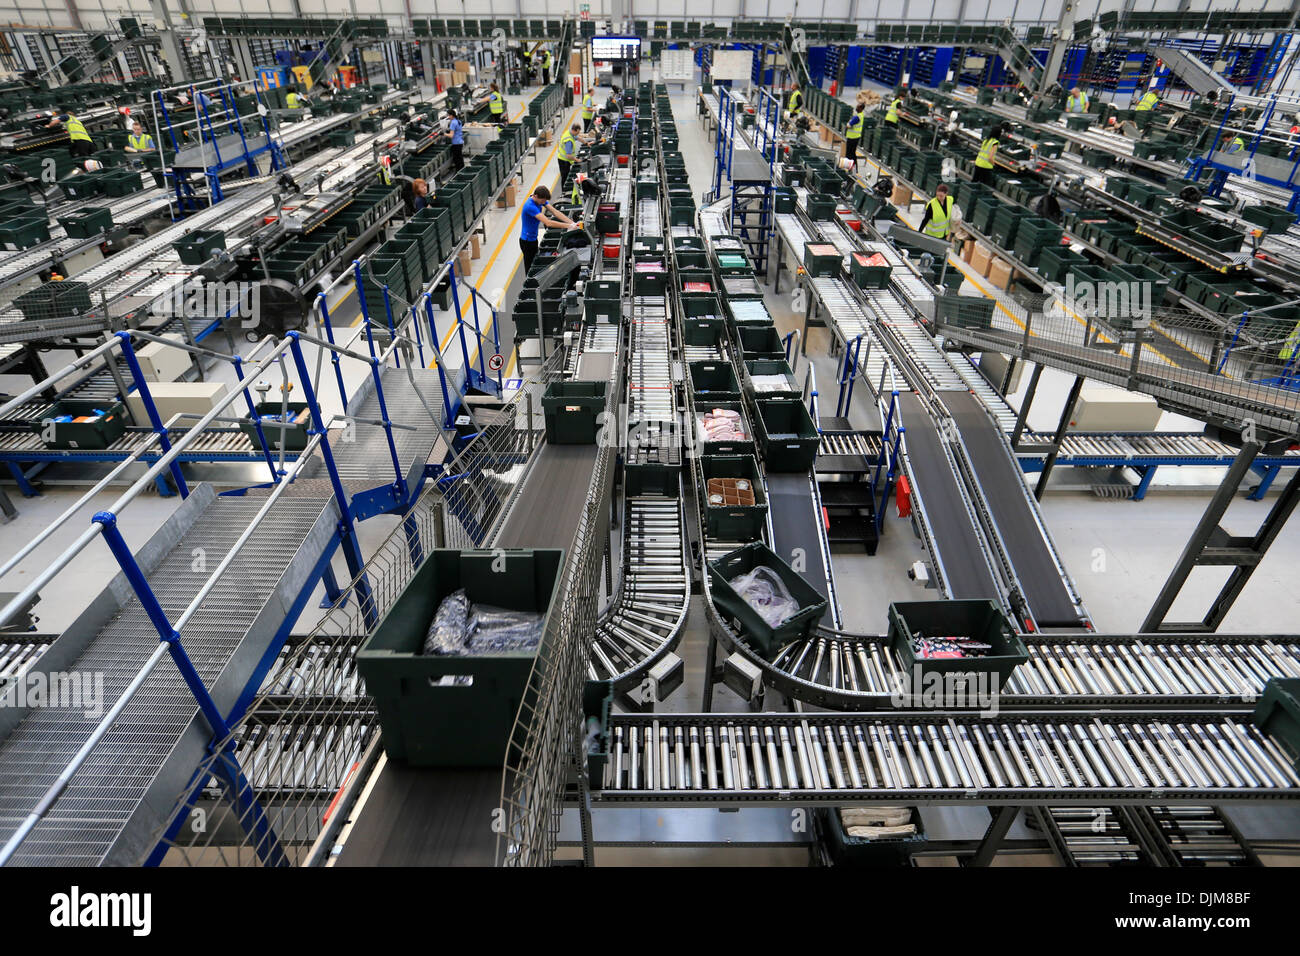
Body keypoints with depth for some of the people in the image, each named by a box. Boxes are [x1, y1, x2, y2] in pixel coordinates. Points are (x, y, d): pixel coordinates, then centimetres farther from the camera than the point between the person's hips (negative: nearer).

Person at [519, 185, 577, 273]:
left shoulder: (541, 200, -3)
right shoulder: (530, 206, -30)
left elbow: (555, 212, -6)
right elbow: (548, 223, -35)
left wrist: (572, 223, -18)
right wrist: (569, 226, -34)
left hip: (533, 238, 9)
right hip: (527, 241, -9)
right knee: (530, 268, 3)